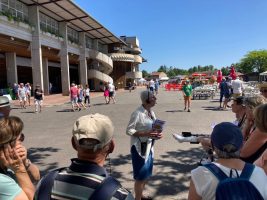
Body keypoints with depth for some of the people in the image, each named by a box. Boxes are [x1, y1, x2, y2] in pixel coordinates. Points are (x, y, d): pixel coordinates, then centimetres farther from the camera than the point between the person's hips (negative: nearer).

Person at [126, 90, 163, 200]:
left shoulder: (151, 112, 3)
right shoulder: (137, 113, -21)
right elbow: (129, 130, -19)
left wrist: (157, 134, -6)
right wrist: (146, 134, -27)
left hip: (149, 146, 8)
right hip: (140, 147, -8)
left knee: (146, 174, 21)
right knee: (140, 175, 4)